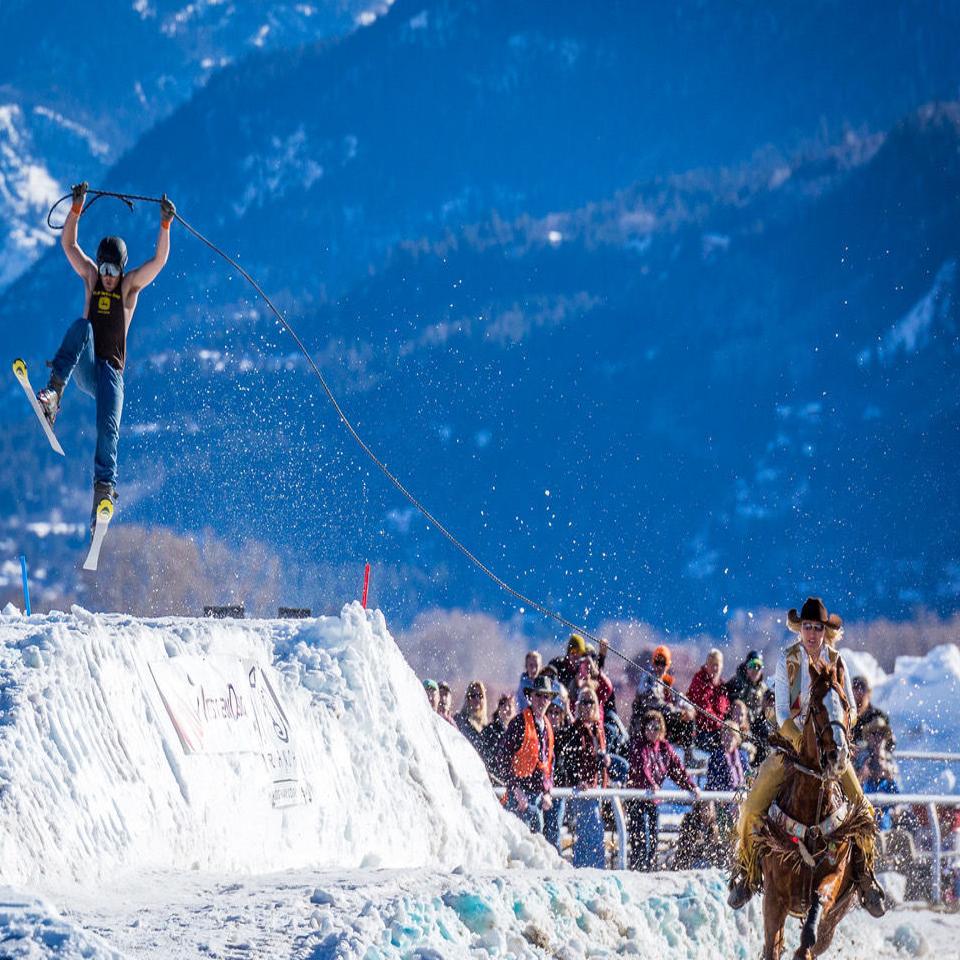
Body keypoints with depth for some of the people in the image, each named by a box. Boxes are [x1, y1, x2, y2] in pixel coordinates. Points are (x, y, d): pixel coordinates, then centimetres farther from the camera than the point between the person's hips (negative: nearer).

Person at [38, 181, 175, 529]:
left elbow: (160, 259, -9)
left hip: (111, 371, -1)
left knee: (108, 426, -22)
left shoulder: (131, 284, 4)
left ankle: (104, 484, -28)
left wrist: (166, 224, -20)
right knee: (81, 326, -30)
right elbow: (68, 244, 2)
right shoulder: (91, 276, 10)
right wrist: (77, 207, -8)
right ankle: (54, 392, -47)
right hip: (83, 366, 1)